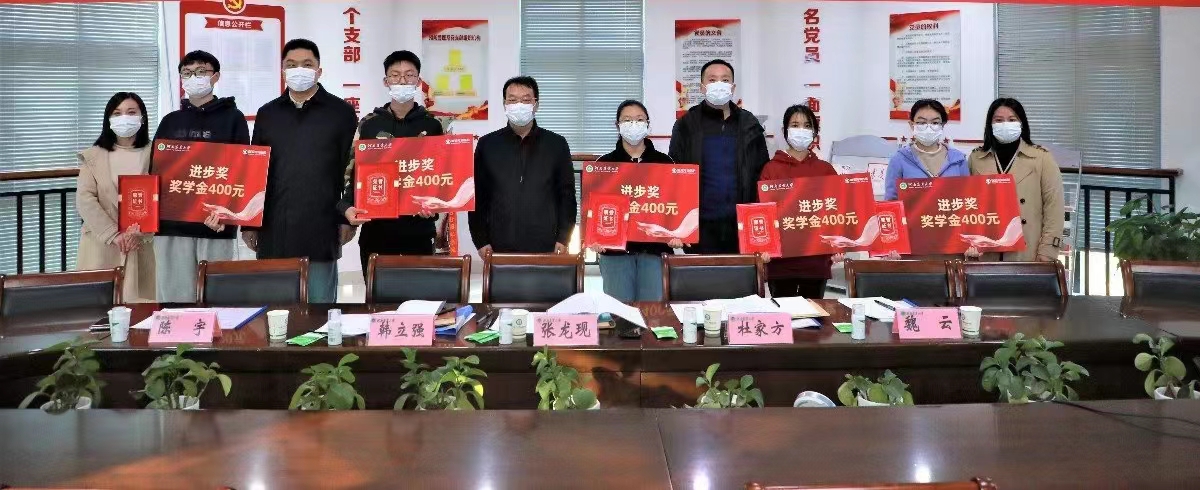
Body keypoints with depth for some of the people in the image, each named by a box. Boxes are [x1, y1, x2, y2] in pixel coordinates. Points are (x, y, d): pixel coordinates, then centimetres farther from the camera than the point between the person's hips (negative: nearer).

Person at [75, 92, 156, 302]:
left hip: (144, 244, -1)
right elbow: (85, 200, -2)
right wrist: (114, 235, -12)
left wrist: (140, 232, -15)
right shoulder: (93, 156, 7)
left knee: (140, 298, -3)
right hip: (101, 243, 1)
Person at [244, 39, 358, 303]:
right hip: (273, 229, 3)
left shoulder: (341, 112, 3)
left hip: (320, 229, -3)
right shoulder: (267, 113, 13)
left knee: (320, 299, 4)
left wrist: (348, 218, -5)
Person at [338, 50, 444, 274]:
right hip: (375, 229, 1)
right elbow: (352, 171, 5)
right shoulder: (369, 124, 6)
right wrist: (347, 206, -13)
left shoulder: (431, 126, 6)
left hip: (419, 230, 0)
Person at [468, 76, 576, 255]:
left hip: (546, 248, 0)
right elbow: (477, 196, 7)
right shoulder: (487, 144, 7)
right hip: (499, 249, 0)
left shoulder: (556, 144, 7)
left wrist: (563, 239, -2)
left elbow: (567, 194, 6)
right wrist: (481, 241, 1)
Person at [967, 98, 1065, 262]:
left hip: (1027, 256, -1)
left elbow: (1054, 209, -2)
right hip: (985, 255, 2)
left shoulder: (1042, 158, 0)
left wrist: (1045, 256, -7)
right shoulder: (976, 158, 6)